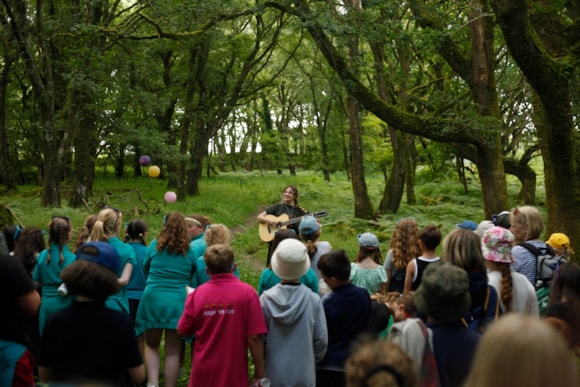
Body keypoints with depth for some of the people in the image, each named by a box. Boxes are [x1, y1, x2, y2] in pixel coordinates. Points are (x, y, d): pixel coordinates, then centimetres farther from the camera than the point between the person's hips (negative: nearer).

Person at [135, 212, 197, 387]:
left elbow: (145, 267, 18)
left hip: (153, 299, 0)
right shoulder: (189, 251, 3)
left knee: (151, 346, 15)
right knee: (173, 351, 6)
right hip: (178, 302, 0)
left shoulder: (155, 245, 3)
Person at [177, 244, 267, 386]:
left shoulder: (196, 294, -6)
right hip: (233, 375, -2)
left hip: (203, 375, 2)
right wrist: (259, 373, -5)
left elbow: (183, 332, 3)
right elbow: (254, 337, -15)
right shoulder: (247, 293, -13)